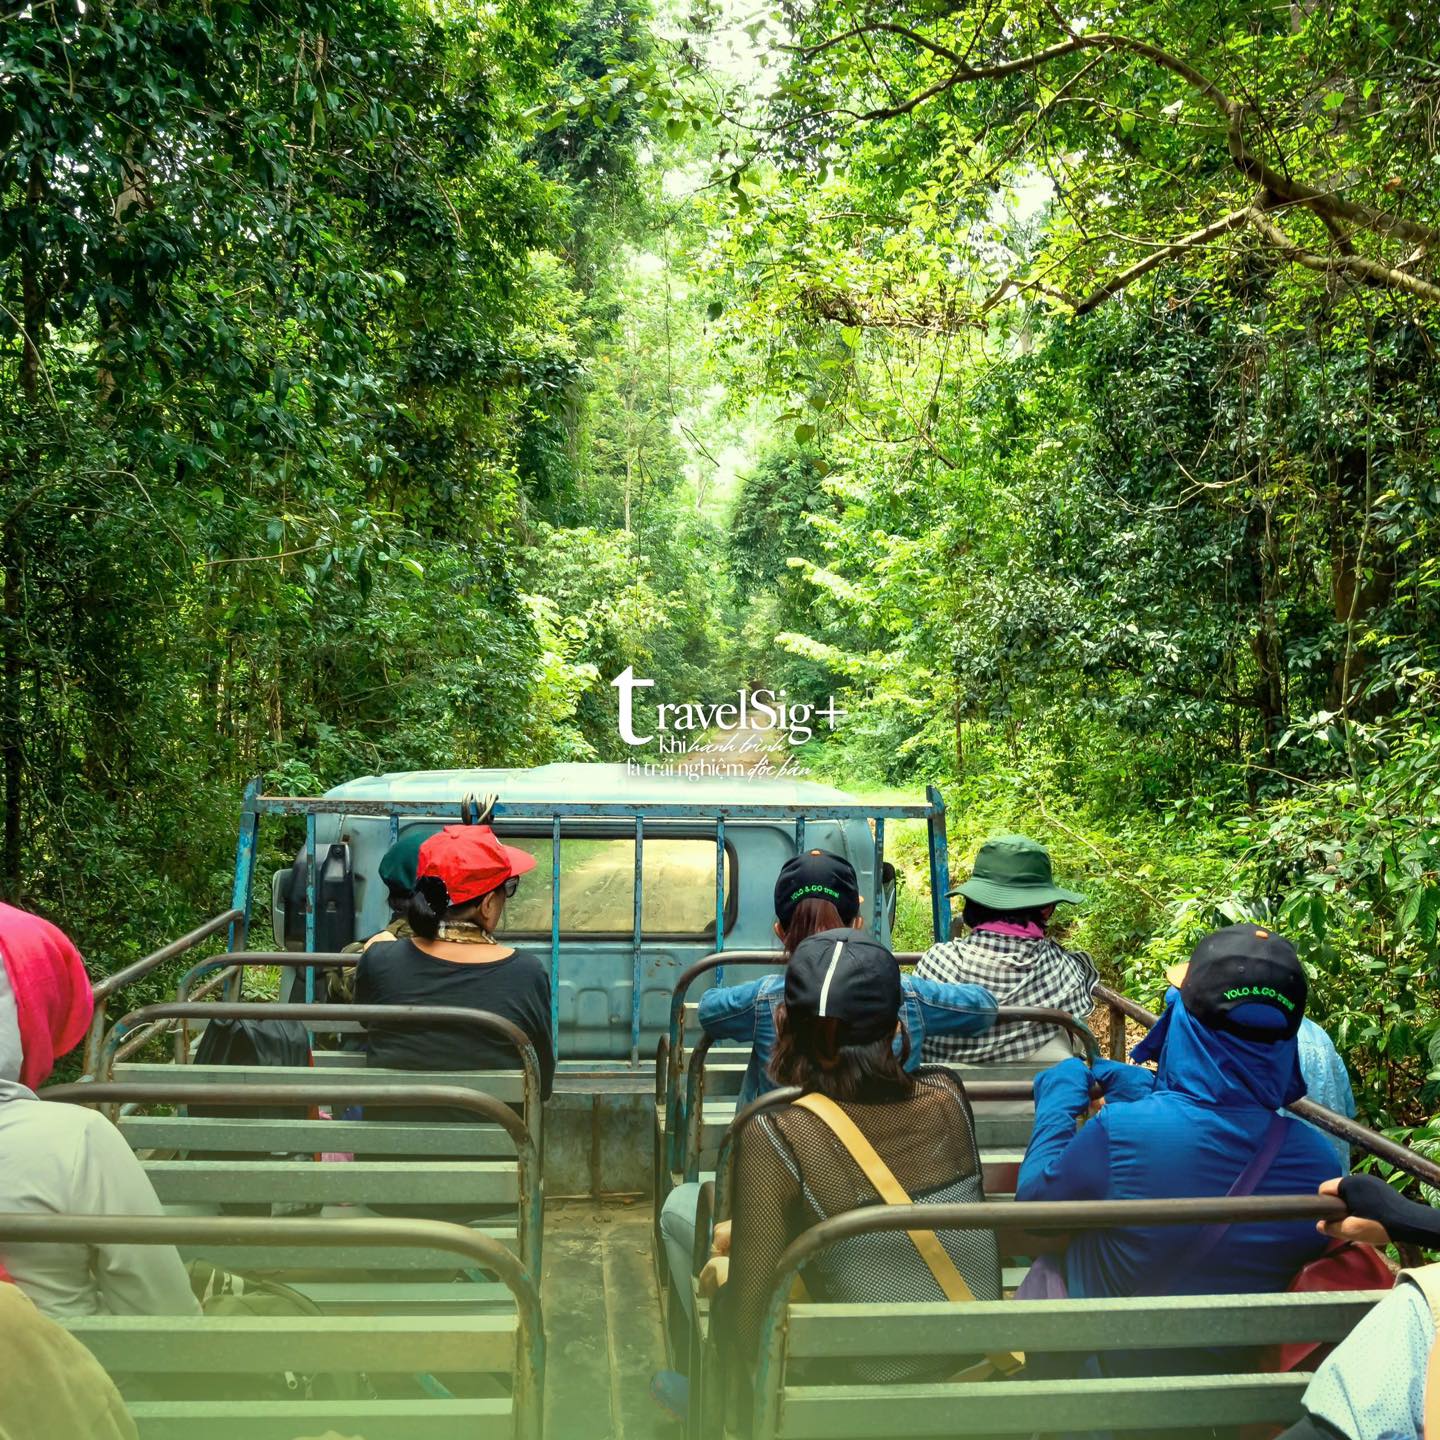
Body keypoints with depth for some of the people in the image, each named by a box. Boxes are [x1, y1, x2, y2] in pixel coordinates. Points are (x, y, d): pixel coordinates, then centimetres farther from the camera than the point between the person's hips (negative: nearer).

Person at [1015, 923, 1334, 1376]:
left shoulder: (1121, 1130, -32)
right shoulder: (1319, 1160, -20)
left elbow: (1033, 1197, -12)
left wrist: (1059, 1097, 1)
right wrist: (1148, 1094, 12)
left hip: (1114, 1363, -4)